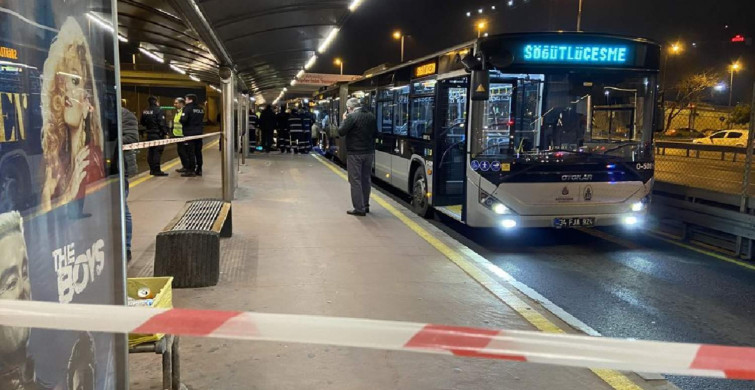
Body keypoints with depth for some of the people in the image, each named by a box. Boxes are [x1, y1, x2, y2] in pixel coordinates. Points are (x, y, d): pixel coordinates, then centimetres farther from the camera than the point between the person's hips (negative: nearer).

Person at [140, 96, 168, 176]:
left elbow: (142, 123, 16)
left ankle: (152, 169, 19)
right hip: (158, 134, -7)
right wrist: (165, 132, -13)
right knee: (157, 152, -6)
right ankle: (157, 170, -7)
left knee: (150, 152, 12)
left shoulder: (145, 111, 8)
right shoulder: (158, 110, -14)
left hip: (149, 134, 7)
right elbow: (162, 123, -19)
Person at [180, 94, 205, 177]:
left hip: (189, 133, -7)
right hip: (199, 133, 7)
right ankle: (199, 170, 17)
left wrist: (182, 116, 0)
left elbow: (183, 120, -20)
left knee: (190, 152, -3)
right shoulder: (201, 109, 10)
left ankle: (191, 170, -3)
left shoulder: (188, 108, -12)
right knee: (198, 151, 12)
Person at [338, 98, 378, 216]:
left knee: (355, 181, -1)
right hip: (369, 152, 7)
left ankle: (359, 209, -1)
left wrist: (344, 120, 1)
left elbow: (341, 132, -11)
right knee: (366, 179, 15)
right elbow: (375, 134, 14)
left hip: (355, 154, -6)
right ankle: (365, 205, 24)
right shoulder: (371, 116, 7)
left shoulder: (351, 117, -14)